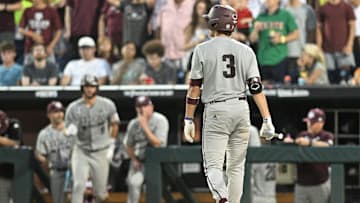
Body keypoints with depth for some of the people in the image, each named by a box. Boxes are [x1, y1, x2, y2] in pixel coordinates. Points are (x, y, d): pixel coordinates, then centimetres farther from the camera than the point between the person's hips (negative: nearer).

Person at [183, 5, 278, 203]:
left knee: (213, 165, -6)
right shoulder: (245, 51, 4)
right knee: (236, 166, 13)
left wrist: (188, 120, 4)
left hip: (216, 111, -3)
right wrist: (267, 120, -1)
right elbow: (256, 88, -1)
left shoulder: (202, 50, -3)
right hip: (241, 109, 3)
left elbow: (194, 88, -3)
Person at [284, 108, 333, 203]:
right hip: (301, 185, 5)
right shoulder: (302, 135, 14)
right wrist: (289, 142, -13)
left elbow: (328, 146, -23)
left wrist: (309, 142, -37)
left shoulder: (326, 136, -1)